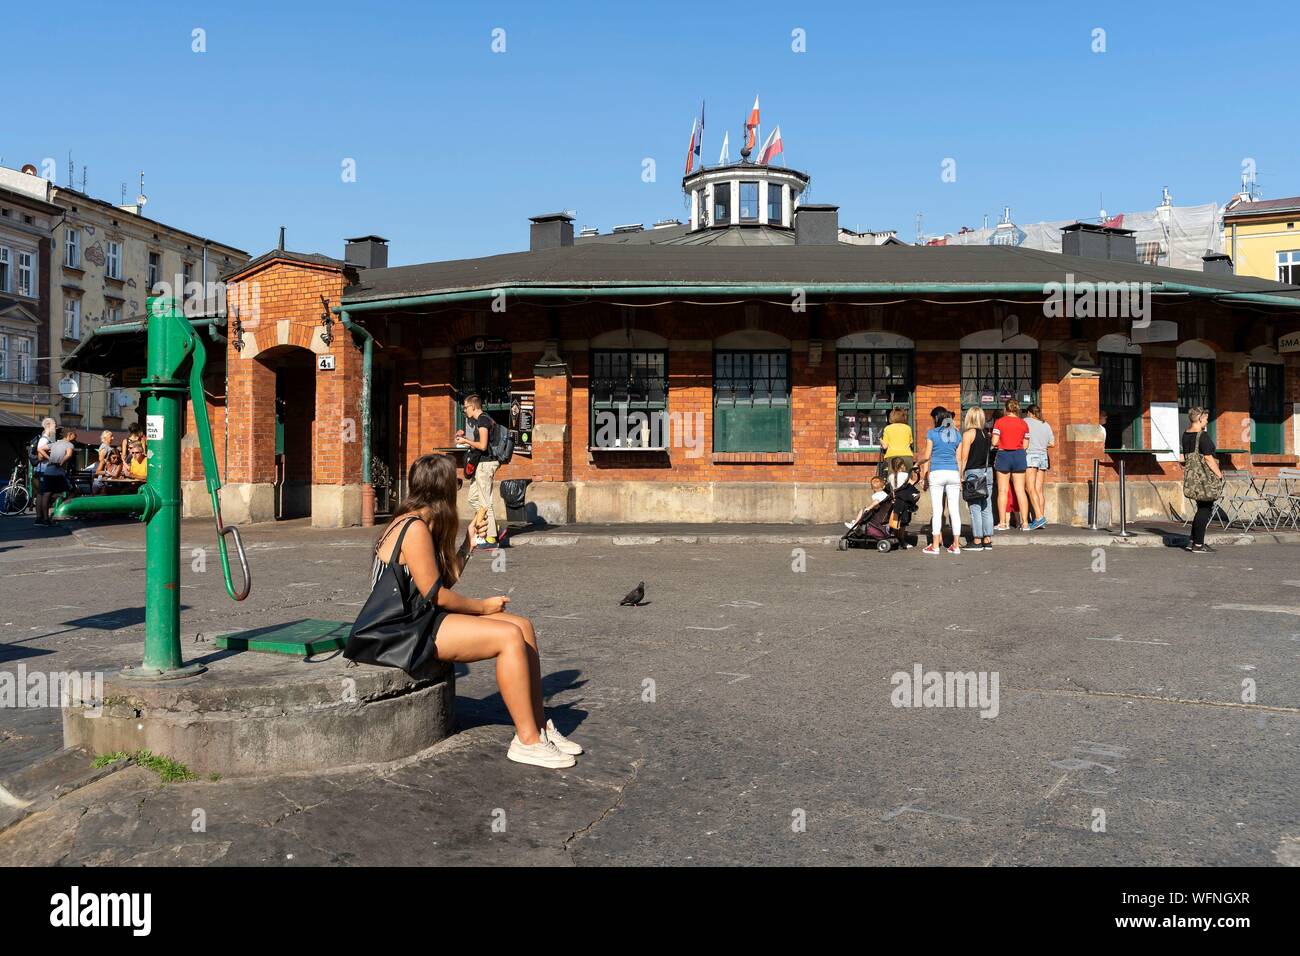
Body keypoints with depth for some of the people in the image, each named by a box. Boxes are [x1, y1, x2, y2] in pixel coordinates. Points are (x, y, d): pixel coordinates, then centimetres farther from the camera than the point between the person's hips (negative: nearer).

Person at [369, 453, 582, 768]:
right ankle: (527, 741, -14)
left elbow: (446, 581, 11)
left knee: (522, 626, 0)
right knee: (510, 637, -21)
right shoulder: (415, 528, -17)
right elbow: (434, 595, -18)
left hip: (423, 618, 10)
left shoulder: (425, 524, 14)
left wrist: (468, 545, 13)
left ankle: (540, 726, 4)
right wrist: (483, 606, -7)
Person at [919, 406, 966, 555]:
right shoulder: (957, 434, 10)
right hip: (953, 473, 3)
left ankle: (935, 545, 0)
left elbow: (927, 456, -1)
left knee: (937, 510, -1)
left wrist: (924, 477, 10)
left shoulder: (932, 433, 0)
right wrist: (960, 477, 15)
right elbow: (959, 458, 10)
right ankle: (956, 545, 7)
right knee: (954, 510, 4)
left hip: (937, 473, -3)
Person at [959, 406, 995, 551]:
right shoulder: (986, 434, 11)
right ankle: (987, 540, 9)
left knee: (975, 507, -3)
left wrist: (961, 476, -7)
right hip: (988, 472, 6)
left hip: (974, 473, -6)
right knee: (986, 507, 7)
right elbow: (989, 453, 12)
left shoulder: (968, 434, -7)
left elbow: (964, 457, -9)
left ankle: (977, 541, -2)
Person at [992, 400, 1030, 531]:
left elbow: (994, 442, -9)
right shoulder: (1023, 423, 3)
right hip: (1019, 456, 2)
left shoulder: (999, 422, -4)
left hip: (1003, 455, -2)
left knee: (1002, 491, 3)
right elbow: (1025, 445, 2)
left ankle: (1003, 523, 1)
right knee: (1020, 490, 6)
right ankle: (1024, 522, 4)